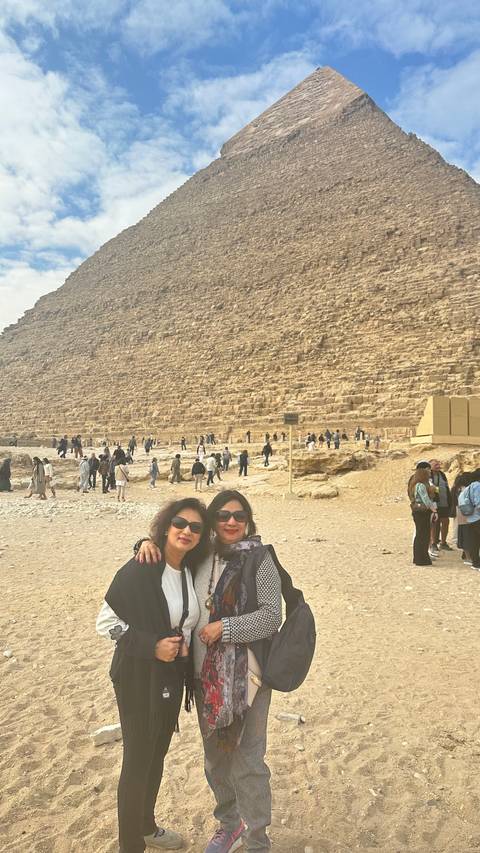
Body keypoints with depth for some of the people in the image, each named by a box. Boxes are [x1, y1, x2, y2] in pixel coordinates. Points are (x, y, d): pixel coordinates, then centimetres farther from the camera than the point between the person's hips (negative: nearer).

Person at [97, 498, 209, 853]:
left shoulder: (190, 572, -1)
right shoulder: (139, 571, -21)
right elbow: (106, 621, -17)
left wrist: (185, 646, -1)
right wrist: (151, 646, -24)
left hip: (172, 680, 7)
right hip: (139, 681, -6)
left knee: (157, 757, 23)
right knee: (137, 763, 8)